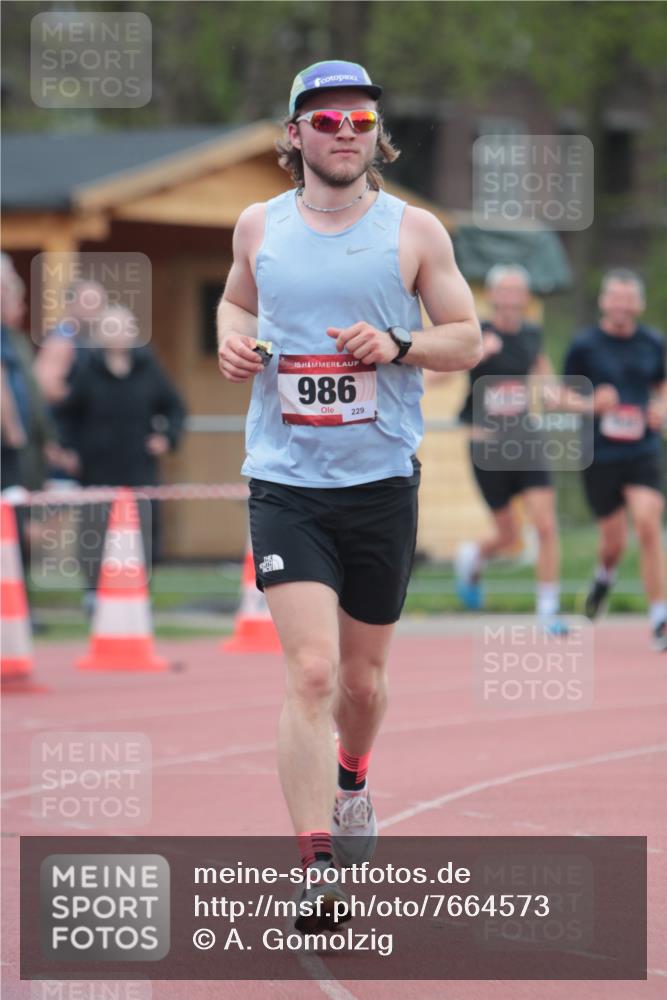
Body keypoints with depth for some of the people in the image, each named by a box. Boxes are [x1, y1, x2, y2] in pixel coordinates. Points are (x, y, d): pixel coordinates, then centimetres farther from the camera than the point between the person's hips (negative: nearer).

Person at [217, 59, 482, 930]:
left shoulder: (415, 231, 0)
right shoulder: (260, 226, 5)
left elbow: (467, 337, 5)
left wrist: (398, 346, -14)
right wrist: (232, 341, 2)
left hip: (383, 480, 1)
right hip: (285, 480, -1)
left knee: (363, 677, 15)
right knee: (311, 672, -16)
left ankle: (351, 778, 48)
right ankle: (316, 867, -17)